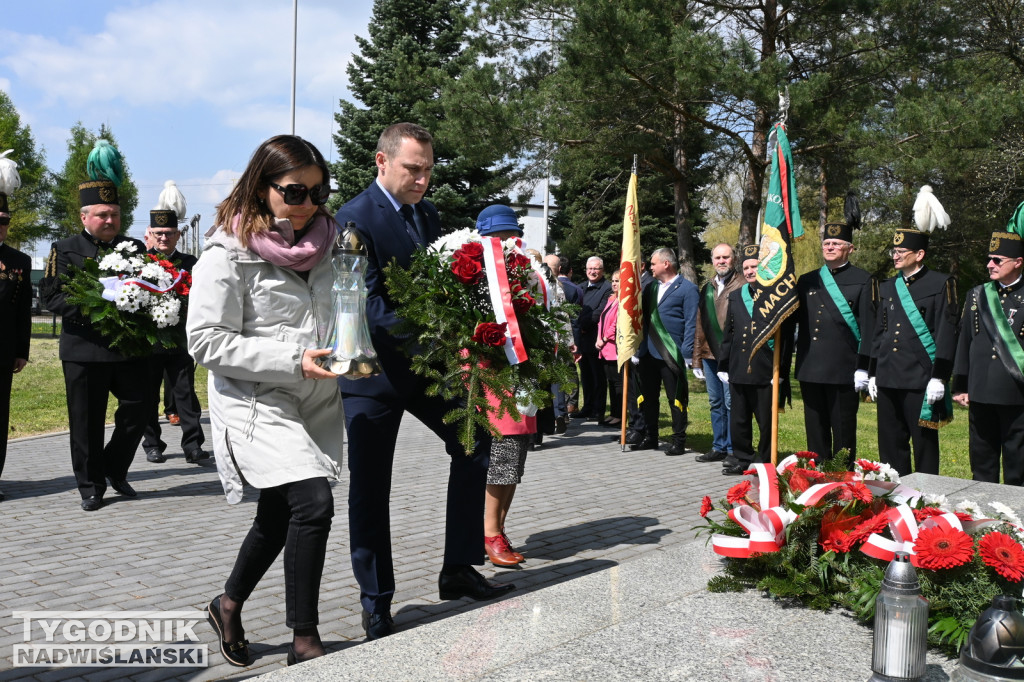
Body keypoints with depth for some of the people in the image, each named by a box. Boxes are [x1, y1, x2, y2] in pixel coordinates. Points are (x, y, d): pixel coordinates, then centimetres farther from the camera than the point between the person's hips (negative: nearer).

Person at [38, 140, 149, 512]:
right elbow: (49, 294, -5)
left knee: (139, 407, 4)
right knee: (87, 422, 5)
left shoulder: (135, 248, 10)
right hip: (84, 351, -2)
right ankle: (91, 486, 18)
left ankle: (115, 468, 26)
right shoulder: (65, 250, 3)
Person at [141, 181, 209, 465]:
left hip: (179, 342, 0)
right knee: (149, 396, 9)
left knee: (185, 392, 1)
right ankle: (152, 444, 21)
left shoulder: (189, 263, 5)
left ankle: (193, 445, 3)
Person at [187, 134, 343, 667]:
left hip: (313, 401, 7)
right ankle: (304, 640, -4)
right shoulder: (229, 253, -12)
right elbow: (207, 341, -16)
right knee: (313, 503, -19)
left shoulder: (321, 242, 8)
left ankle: (228, 606, 40)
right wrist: (293, 359, -22)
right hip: (255, 400, -7)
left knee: (279, 515, 16)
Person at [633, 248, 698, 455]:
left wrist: (686, 355, -15)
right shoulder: (651, 287, 16)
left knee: (676, 399, 1)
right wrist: (639, 348, 6)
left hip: (671, 354, -7)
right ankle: (650, 438, 23)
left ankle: (679, 441, 10)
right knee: (648, 397, 12)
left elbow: (691, 324, -10)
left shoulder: (687, 288, -5)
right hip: (648, 352, 7)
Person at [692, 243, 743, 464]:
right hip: (710, 354, 7)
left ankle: (734, 450, 5)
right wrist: (697, 359, 15)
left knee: (731, 402, -4)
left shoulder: (742, 285, -5)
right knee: (716, 402, 13)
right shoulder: (708, 288, 16)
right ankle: (719, 447, 22)